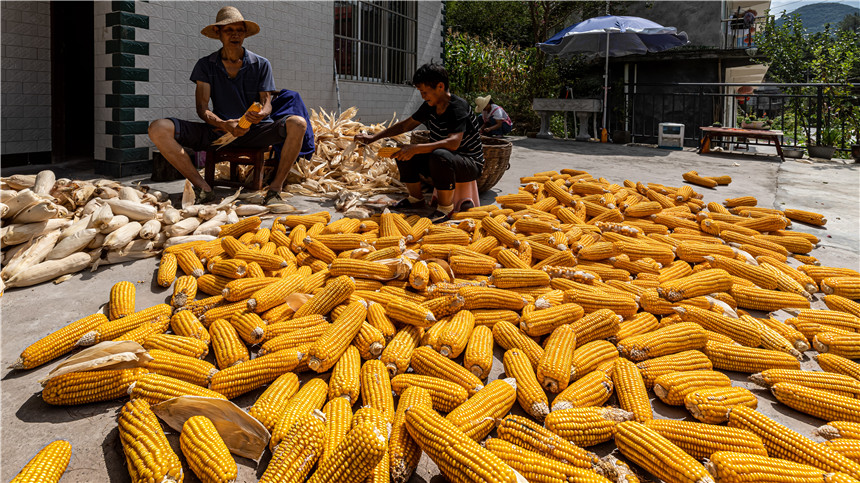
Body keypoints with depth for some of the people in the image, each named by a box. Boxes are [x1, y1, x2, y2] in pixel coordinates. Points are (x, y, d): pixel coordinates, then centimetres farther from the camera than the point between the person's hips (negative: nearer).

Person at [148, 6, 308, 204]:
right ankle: (203, 188, -25)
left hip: (253, 130, -1)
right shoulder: (206, 65, 6)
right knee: (158, 129, -22)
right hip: (217, 130, 1)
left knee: (297, 124, -30)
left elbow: (267, 103, 3)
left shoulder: (261, 64, 7)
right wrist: (224, 125, -23)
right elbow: (202, 108, -1)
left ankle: (276, 187, -24)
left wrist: (261, 114, -25)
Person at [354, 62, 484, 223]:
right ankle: (416, 199, 14)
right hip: (442, 162, 8)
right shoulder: (430, 106, 2)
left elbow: (453, 143, -38)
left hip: (471, 163, -8)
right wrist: (373, 137, 11)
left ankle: (446, 208, -21)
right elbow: (405, 125, 16)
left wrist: (415, 148, -39)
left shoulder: (458, 107, -23)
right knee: (403, 153, -3)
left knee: (439, 155, -38)